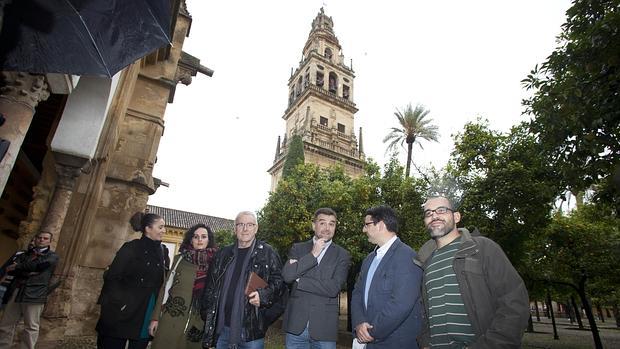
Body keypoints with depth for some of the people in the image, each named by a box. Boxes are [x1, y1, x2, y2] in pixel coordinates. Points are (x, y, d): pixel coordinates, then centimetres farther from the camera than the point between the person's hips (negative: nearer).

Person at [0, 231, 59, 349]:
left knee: (31, 327, -3)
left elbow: (36, 265, -8)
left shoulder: (52, 256, 7)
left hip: (34, 294, -4)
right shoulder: (21, 254, 18)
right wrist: (26, 272, -11)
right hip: (15, 292, 4)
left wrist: (16, 267, 3)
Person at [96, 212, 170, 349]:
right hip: (122, 314, -4)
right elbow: (111, 277, -11)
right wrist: (120, 301, -13)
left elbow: (164, 282, 9)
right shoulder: (131, 248, -9)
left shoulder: (163, 251, 6)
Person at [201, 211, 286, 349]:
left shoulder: (267, 253, -1)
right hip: (222, 328, 4)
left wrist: (263, 296, -21)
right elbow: (210, 288, 14)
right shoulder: (223, 254, 10)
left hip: (252, 329, -3)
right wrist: (208, 319, 9)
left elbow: (279, 281, -4)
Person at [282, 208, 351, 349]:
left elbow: (333, 289, -13)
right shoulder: (298, 248, 4)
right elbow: (287, 275, -11)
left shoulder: (342, 255, -1)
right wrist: (313, 255, -14)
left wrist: (299, 280, -10)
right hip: (296, 325, 1)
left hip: (324, 327, -1)